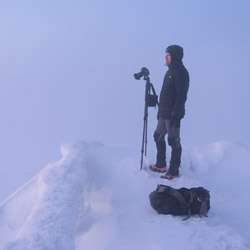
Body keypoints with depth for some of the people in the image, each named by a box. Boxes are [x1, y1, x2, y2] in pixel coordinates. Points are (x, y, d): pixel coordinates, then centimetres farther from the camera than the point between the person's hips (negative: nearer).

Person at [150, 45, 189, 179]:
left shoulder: (180, 72, -15)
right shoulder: (170, 71, 16)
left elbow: (181, 96, -21)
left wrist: (175, 114, -24)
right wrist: (160, 111, 22)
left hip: (173, 114, -10)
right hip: (164, 113, 10)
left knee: (174, 141, -3)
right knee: (158, 137, 17)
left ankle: (174, 171, 6)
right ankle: (161, 165, 30)